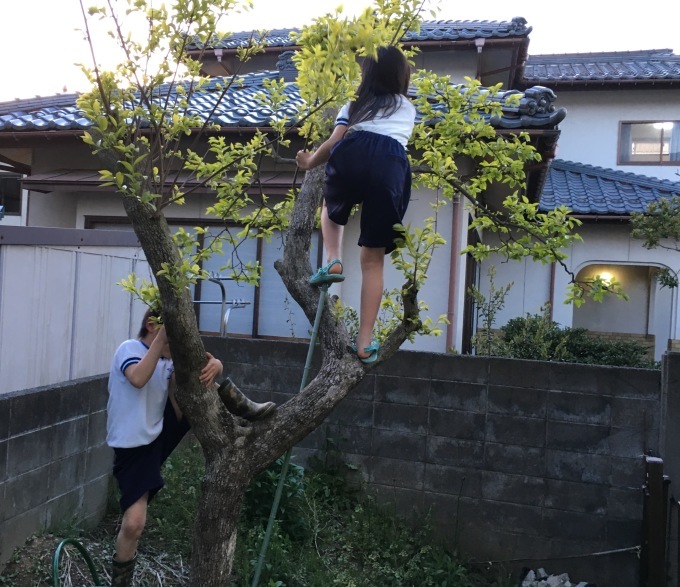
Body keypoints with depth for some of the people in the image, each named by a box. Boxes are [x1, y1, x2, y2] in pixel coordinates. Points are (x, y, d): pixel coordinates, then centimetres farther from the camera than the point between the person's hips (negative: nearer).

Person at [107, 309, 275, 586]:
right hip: (133, 448, -5)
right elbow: (138, 379, -36)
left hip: (162, 431, 5)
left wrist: (214, 365, -30)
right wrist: (161, 337, -38)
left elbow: (210, 365, -6)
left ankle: (244, 409, -4)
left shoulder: (170, 359, 5)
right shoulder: (129, 348, -14)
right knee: (133, 524, -12)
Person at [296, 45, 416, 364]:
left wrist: (309, 162, 34)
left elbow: (334, 143, 17)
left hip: (353, 154, -1)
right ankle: (365, 342, 2)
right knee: (373, 259, 6)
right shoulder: (408, 108, 35)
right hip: (392, 164, 1)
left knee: (332, 208, 34)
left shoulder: (355, 103, 29)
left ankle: (333, 262, 8)